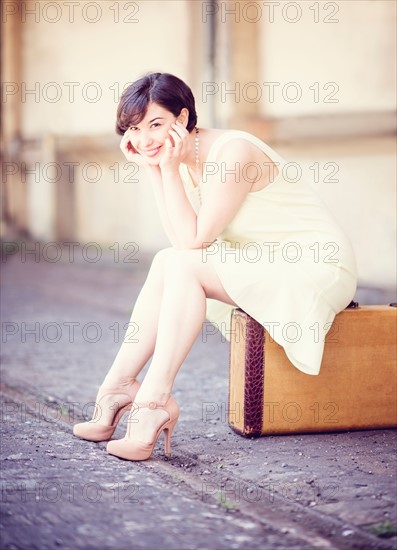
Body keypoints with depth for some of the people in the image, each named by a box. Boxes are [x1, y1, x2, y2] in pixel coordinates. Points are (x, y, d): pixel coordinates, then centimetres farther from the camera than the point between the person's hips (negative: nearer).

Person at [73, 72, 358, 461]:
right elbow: (182, 242, -5)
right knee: (166, 263, -7)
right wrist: (152, 169, -7)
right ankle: (118, 386, -5)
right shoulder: (187, 161, 5)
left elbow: (193, 239, -22)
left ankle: (155, 399, -20)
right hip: (264, 267, 9)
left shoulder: (232, 151, -21)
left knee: (182, 265, -22)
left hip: (316, 269, -9)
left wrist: (168, 167, -19)